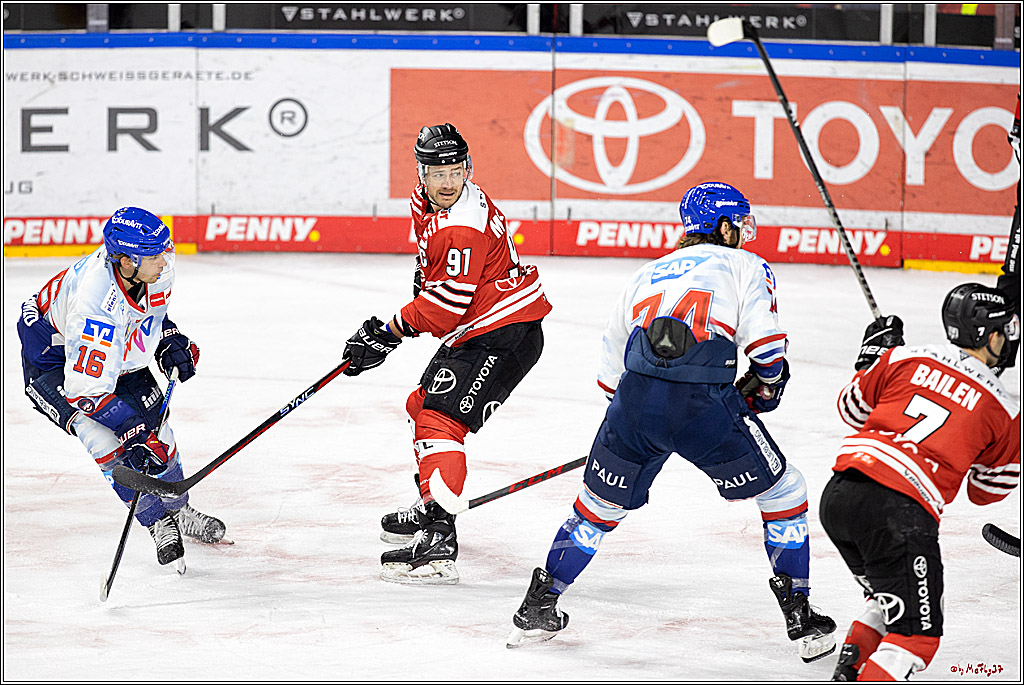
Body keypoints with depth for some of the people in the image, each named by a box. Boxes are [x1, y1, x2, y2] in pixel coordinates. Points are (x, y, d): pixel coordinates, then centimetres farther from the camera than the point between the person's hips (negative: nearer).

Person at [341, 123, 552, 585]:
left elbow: (448, 303, -27)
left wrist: (390, 333, -20)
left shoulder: (463, 227, -26)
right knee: (422, 406, 23)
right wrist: (425, 273, 16)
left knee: (440, 420, -21)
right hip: (473, 330, 11)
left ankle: (438, 541, -32)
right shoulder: (426, 200, 5)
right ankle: (429, 511, 41)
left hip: (505, 336, -11)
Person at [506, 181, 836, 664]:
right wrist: (767, 383, 23)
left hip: (635, 399, 4)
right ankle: (800, 619, 13)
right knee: (783, 492, 15)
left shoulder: (646, 275, 30)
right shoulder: (745, 265, 17)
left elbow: (610, 371, 30)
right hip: (706, 404, -4)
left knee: (600, 504, 25)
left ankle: (538, 608, 29)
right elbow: (765, 343, 2)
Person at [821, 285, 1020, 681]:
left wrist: (873, 354, 38)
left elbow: (853, 408, 25)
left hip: (837, 495, 6)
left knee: (890, 598, 30)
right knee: (916, 633, 2)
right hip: (898, 513, -6)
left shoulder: (906, 358, 12)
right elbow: (987, 491, 20)